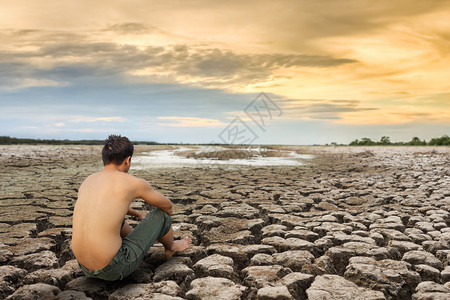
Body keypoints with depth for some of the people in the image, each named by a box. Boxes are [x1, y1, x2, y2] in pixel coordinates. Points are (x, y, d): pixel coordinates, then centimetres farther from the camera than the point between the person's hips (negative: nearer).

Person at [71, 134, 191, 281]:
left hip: (84, 267, 7)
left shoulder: (86, 182, 9)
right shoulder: (133, 183, -10)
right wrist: (165, 219, 32)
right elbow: (167, 205, 9)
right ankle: (171, 248, 39)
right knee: (161, 214, 7)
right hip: (115, 269, -7)